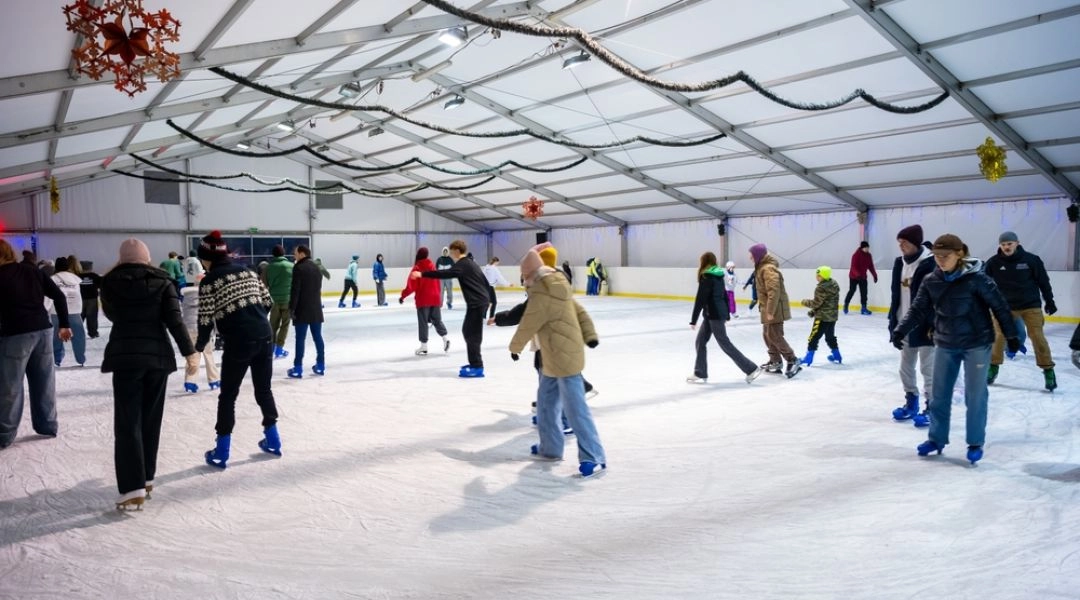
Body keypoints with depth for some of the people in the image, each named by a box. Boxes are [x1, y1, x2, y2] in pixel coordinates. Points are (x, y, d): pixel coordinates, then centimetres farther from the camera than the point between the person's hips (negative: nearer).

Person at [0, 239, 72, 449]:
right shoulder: (32, 270, 10)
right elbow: (59, 296, 10)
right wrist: (64, 325, 14)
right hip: (43, 330, 5)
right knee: (43, 380, 13)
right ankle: (47, 425, 20)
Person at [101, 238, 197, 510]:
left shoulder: (110, 282, 3)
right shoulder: (161, 281, 2)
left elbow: (112, 314, 18)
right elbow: (174, 319, -6)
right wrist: (189, 352, -7)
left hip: (125, 356, -2)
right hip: (158, 356, 2)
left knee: (127, 423, -1)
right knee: (151, 420, 14)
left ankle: (133, 488, -8)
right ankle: (146, 478, 23)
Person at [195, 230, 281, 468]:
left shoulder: (209, 282, -5)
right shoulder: (247, 271, 12)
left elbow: (206, 319, -7)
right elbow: (267, 302, 12)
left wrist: (199, 347, 8)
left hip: (238, 342, -5)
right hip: (265, 336, 5)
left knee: (228, 395, 8)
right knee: (264, 388, 19)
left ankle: (221, 452, 12)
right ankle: (273, 440, 27)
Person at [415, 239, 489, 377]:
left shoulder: (462, 265, -12)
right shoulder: (470, 263, 19)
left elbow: (445, 273, -28)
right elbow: (485, 281, 23)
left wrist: (422, 274, -31)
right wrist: (487, 298, 30)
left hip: (476, 303, -10)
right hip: (480, 301, 10)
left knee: (472, 334, -7)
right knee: (468, 330, 18)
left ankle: (477, 367, -7)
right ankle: (474, 362, 24)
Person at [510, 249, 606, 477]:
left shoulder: (541, 294, -18)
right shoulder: (557, 287, 12)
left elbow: (527, 325, -12)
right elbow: (580, 312, 14)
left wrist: (515, 347, 4)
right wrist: (590, 335, 10)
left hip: (564, 358, -10)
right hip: (555, 358, 10)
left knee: (575, 409, -9)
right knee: (546, 401, 18)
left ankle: (594, 458, -6)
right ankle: (550, 447, 28)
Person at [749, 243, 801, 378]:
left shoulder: (768, 269, -20)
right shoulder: (762, 267, 13)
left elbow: (774, 291, -27)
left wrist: (770, 311, -27)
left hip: (774, 309, -10)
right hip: (768, 308, 10)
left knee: (774, 336, -8)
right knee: (767, 335, 15)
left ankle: (793, 361, -1)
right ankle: (775, 362, 25)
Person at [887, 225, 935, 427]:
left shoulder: (930, 263, -15)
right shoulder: (899, 262, 8)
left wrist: (933, 326, -18)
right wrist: (893, 320, 13)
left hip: (924, 326, -8)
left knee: (928, 368, 1)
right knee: (905, 367, 16)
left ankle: (931, 407, 11)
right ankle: (911, 402, 30)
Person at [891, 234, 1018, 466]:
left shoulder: (976, 278, -16)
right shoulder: (931, 281, -4)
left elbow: (999, 306, -8)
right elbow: (918, 310, -1)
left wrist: (1011, 335, -4)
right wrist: (900, 330, -13)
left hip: (977, 344, -4)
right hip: (945, 344, 4)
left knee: (975, 395, 5)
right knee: (938, 394, 11)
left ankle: (975, 443, 20)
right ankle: (936, 438, 26)